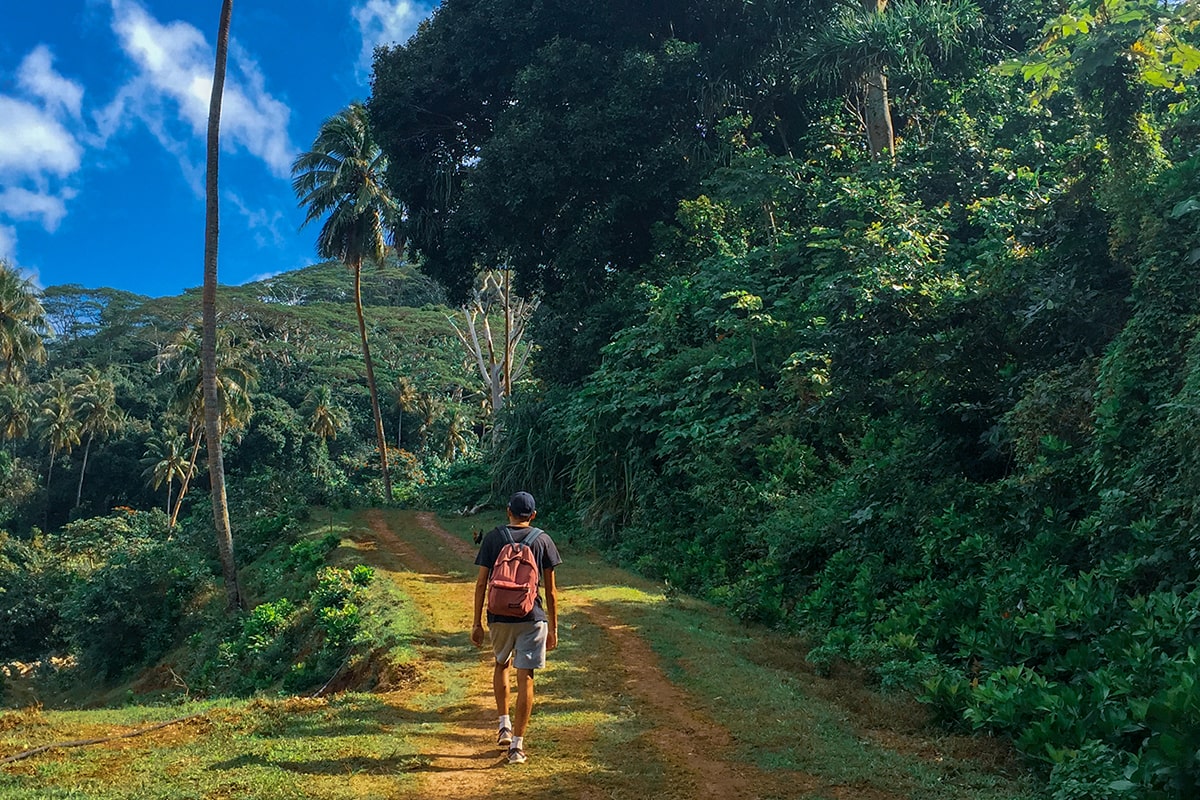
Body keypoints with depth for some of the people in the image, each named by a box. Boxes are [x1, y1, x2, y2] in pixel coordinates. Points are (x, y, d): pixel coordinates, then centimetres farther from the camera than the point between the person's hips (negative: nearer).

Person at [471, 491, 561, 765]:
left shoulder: (493, 537, 1)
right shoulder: (543, 540, 1)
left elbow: (481, 583, -1)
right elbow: (551, 590, 1)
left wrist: (477, 623, 6)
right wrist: (553, 628, 8)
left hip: (499, 617, 1)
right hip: (531, 619, -1)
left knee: (502, 664, 26)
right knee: (525, 678, 4)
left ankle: (504, 724, 21)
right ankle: (517, 745, 6)